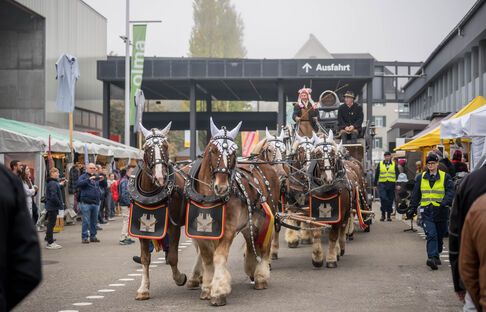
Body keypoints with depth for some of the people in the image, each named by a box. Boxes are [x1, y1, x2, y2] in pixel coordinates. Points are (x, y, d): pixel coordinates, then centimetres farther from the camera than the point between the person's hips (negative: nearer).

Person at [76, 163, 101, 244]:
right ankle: (84, 237, 1)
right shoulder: (83, 176, -1)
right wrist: (89, 179, -27)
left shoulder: (96, 177, 16)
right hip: (86, 203, -5)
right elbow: (78, 184, -20)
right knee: (86, 221, -5)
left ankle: (93, 236, 19)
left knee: (94, 221, 11)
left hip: (95, 203, 5)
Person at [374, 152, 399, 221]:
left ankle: (389, 215, 13)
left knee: (390, 200, 4)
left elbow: (397, 175, 9)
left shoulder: (394, 165, 10)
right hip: (382, 184, -1)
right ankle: (383, 214, -5)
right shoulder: (380, 164, 9)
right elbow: (376, 175, 12)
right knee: (383, 199, -14)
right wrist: (375, 184, 8)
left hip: (391, 184, 1)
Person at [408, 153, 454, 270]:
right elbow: (415, 195, 16)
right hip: (427, 211, 0)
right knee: (431, 235, -14)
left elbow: (450, 192, -6)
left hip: (441, 211, 0)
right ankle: (433, 257, -24)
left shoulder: (445, 177, 4)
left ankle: (436, 255, 28)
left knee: (439, 236, 11)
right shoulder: (420, 178, 11)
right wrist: (412, 209, 10)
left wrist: (445, 202, -24)